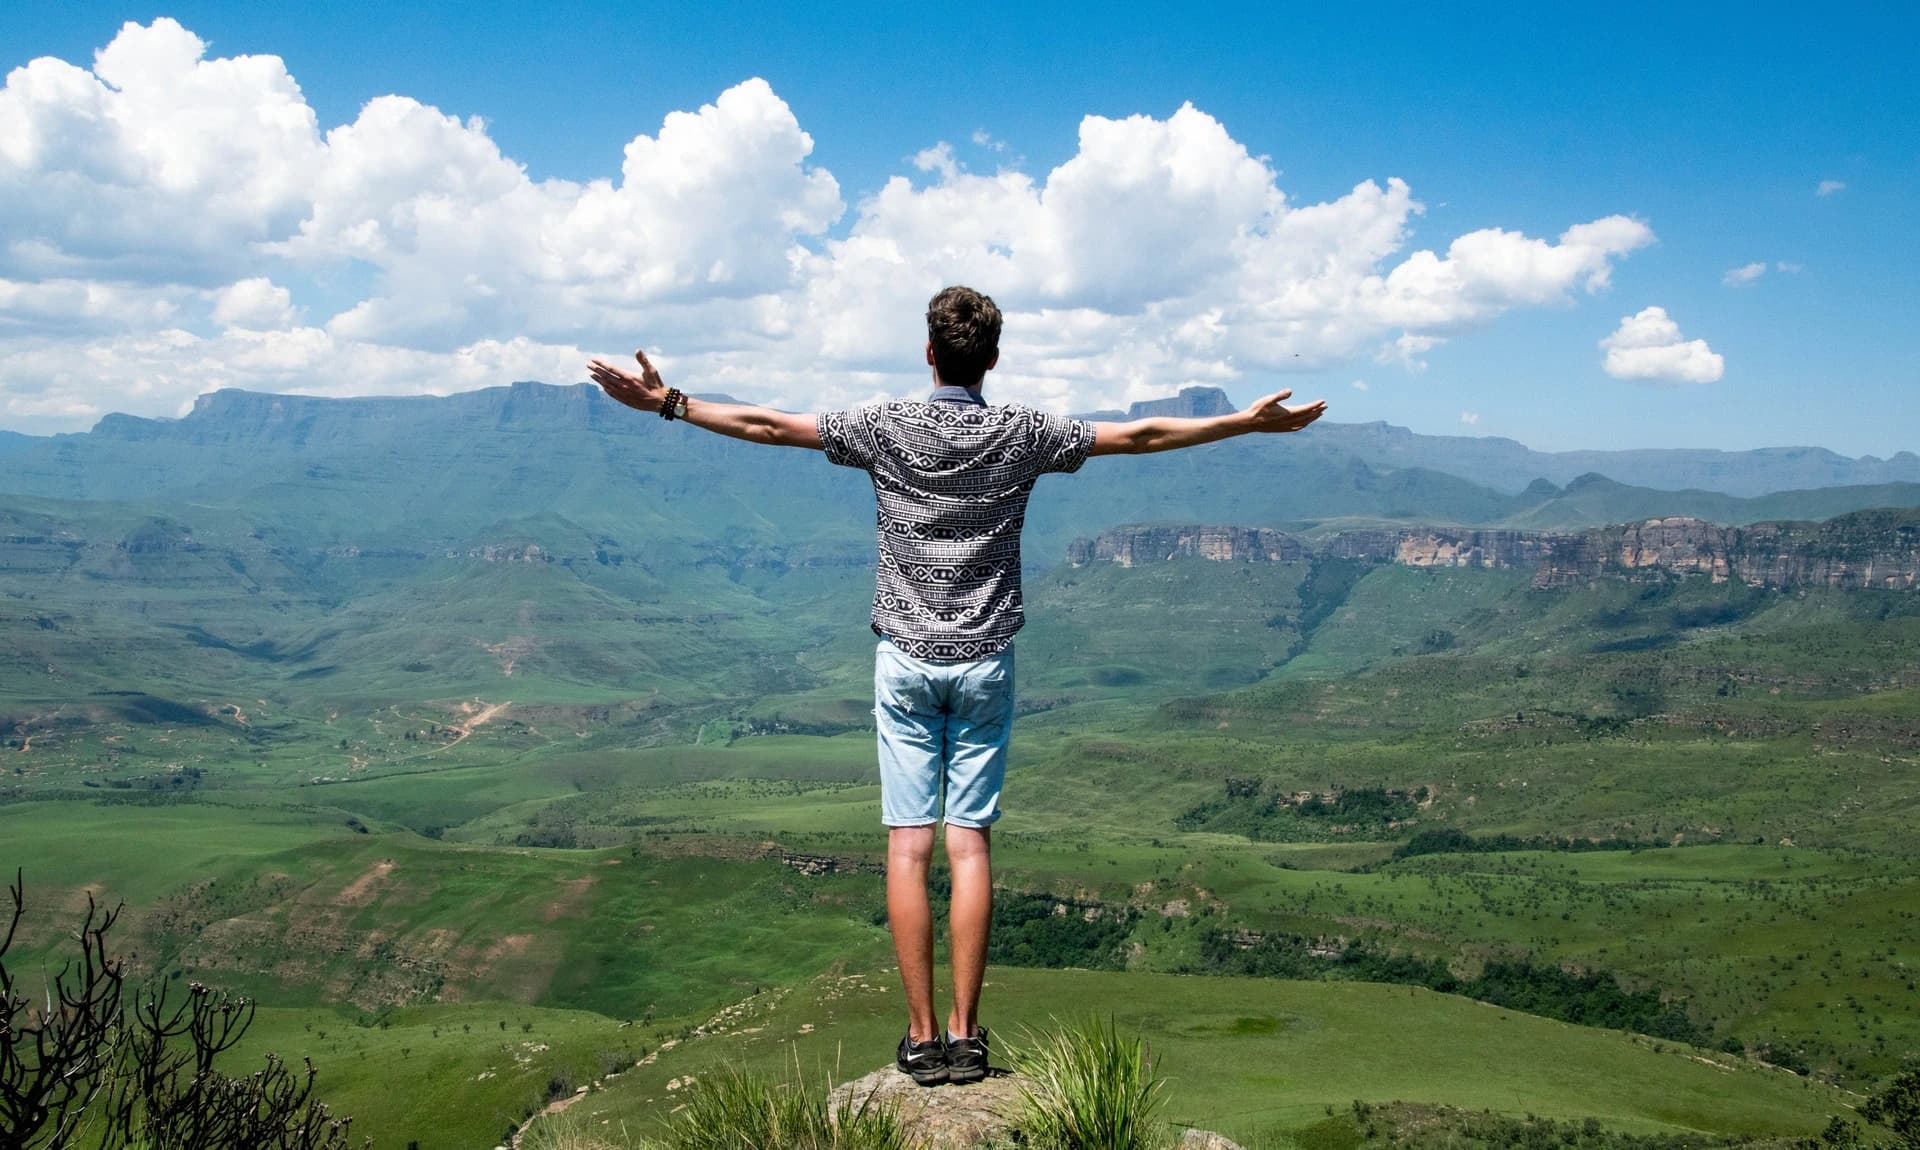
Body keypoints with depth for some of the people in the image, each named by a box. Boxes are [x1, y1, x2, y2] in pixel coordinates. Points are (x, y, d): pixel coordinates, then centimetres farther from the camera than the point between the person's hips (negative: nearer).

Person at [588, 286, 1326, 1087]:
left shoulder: (886, 427, -3)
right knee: (970, 846, 3)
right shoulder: (1021, 435, -1)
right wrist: (1249, 422, 12)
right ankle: (966, 1034, 5)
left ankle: (922, 1037, 3)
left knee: (908, 847, 1)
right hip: (985, 663, 1)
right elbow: (1141, 436, 3)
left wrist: (667, 404, 7)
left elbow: (771, 426, -1)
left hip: (906, 661, -1)